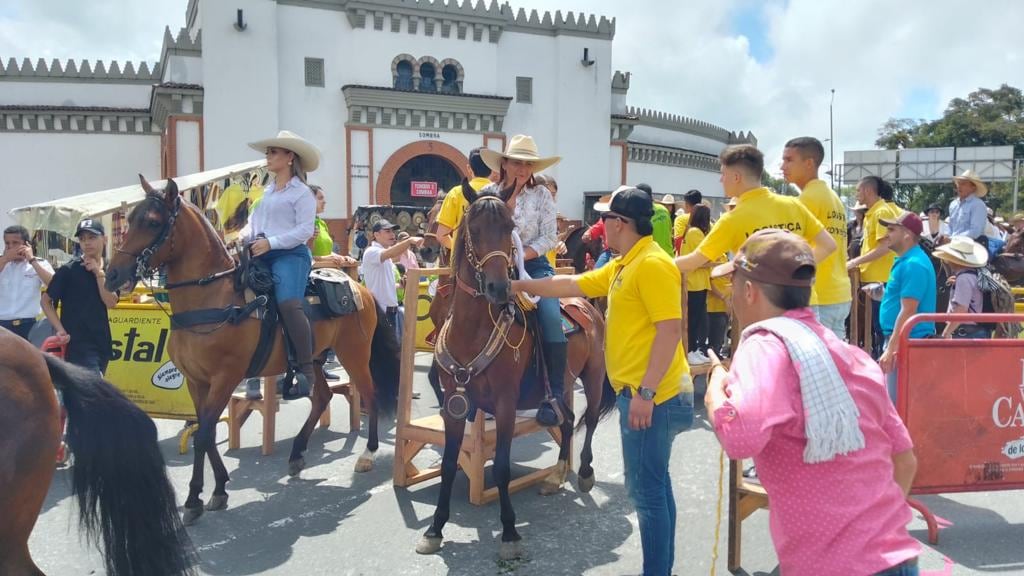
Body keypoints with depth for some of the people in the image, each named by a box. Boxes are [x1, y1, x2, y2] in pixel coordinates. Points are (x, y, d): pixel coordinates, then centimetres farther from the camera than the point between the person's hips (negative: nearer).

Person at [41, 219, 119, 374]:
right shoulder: (68, 270, -7)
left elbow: (111, 302, -5)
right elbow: (45, 300, -2)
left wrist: (99, 273, -12)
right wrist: (60, 330, -11)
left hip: (102, 342, 6)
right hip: (78, 343, -6)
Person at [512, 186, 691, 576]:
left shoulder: (652, 264, -16)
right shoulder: (621, 267, 14)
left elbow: (670, 329, -22)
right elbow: (571, 285, 22)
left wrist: (645, 392, -24)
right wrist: (520, 286, 25)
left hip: (651, 398, -10)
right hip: (640, 393, 10)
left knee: (645, 488, -1)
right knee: (654, 485, 17)